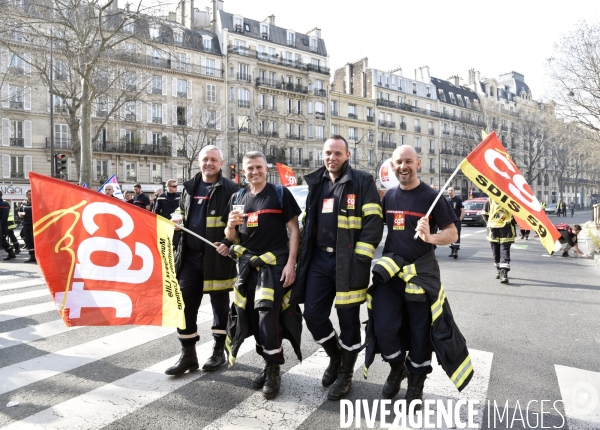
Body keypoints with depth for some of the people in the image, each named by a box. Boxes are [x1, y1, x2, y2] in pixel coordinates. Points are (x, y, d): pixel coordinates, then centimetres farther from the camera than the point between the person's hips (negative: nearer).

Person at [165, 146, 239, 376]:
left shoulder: (230, 188, -4)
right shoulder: (189, 187, 13)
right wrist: (175, 223, 3)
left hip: (217, 257, -5)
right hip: (190, 256, 5)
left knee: (219, 304, 8)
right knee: (184, 305, 6)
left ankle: (219, 351, 25)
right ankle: (188, 354, 19)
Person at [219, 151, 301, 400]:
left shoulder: (280, 193, -2)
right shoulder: (237, 198, 11)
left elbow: (294, 229, -5)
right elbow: (231, 238, 15)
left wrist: (291, 263, -13)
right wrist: (231, 225, -9)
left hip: (274, 263, -5)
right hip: (248, 264, 5)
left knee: (268, 315, -10)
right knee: (252, 316, 9)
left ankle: (274, 371, 6)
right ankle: (269, 364, 27)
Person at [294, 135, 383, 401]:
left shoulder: (362, 182, -4)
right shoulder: (316, 184, 14)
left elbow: (373, 221, -10)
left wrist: (361, 258, -17)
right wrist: (304, 256, 14)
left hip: (347, 261, -5)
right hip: (319, 259, 5)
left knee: (348, 319, 5)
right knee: (313, 315, 6)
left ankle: (346, 373, 25)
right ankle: (335, 356, 33)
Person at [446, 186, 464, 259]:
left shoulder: (458, 200, -1)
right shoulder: (446, 200, 13)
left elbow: (463, 210, -3)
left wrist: (460, 219, -11)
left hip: (457, 221, -5)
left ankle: (456, 251, -13)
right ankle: (452, 250, 19)